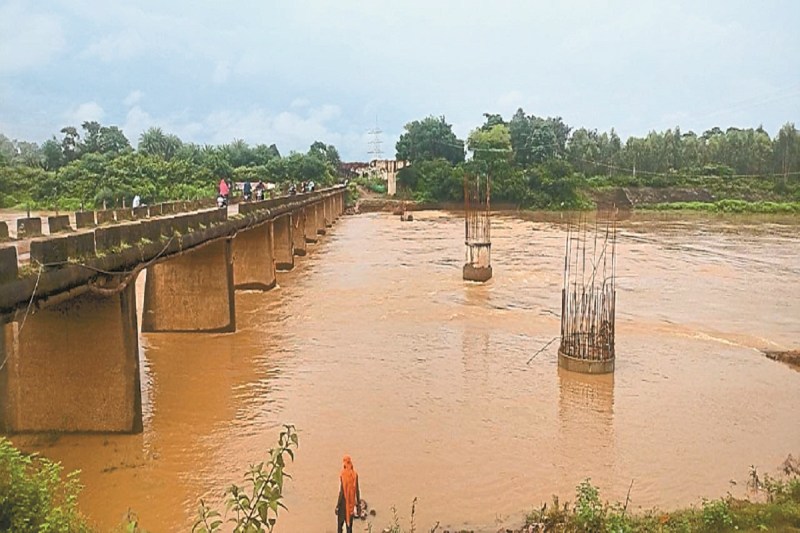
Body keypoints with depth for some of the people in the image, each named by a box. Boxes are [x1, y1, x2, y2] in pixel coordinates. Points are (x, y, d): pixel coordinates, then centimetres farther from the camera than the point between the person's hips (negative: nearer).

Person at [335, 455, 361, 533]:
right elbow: (357, 491, 1)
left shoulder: (342, 475, -17)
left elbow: (341, 491, -17)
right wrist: (358, 505, 9)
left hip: (343, 502, -4)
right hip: (351, 503, 4)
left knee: (339, 525, 7)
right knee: (349, 525, 11)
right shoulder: (355, 475, -3)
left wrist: (337, 506, -10)